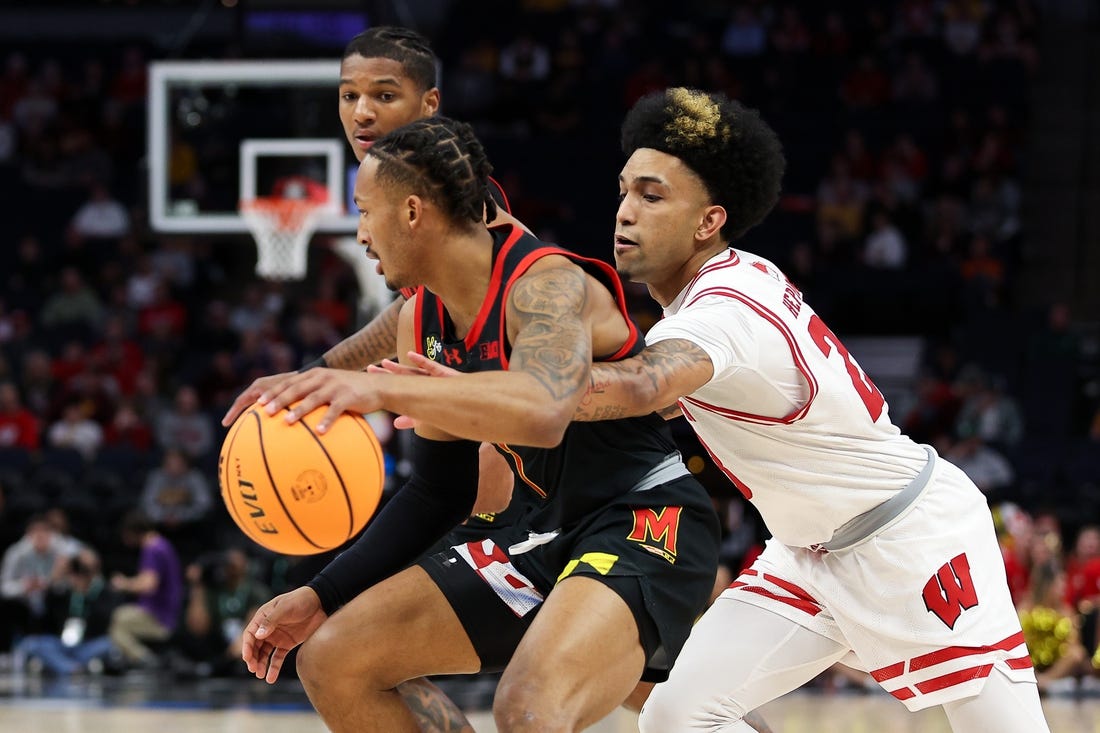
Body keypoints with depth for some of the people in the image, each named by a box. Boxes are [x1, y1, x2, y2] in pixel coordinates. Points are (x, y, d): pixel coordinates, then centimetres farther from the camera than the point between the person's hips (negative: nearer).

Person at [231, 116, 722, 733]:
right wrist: (322, 597, 9)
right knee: (332, 661, 4)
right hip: (546, 536, 9)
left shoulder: (547, 282, -20)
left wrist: (383, 389, -52)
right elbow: (442, 491, 16)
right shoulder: (422, 322, 6)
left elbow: (545, 412, -43)